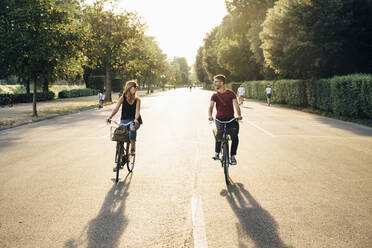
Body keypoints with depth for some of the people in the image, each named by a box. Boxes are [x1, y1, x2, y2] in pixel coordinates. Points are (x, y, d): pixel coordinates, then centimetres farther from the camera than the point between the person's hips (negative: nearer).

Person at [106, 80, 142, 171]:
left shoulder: (137, 99, 1)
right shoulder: (123, 98, 0)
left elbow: (137, 111, -13)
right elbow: (116, 108, -12)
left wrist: (136, 119, -34)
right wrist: (109, 117, -29)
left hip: (134, 120, -1)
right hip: (124, 120, 1)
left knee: (132, 128, -38)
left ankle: (132, 148, -18)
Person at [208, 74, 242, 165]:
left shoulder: (231, 93, 0)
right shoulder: (215, 95, 4)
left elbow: (236, 104, -12)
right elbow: (211, 106, -11)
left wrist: (239, 115, -31)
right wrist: (210, 116, -32)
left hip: (230, 118, -1)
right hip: (220, 118, 1)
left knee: (235, 136, -15)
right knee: (219, 133, -23)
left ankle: (233, 156, 0)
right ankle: (217, 153, -12)